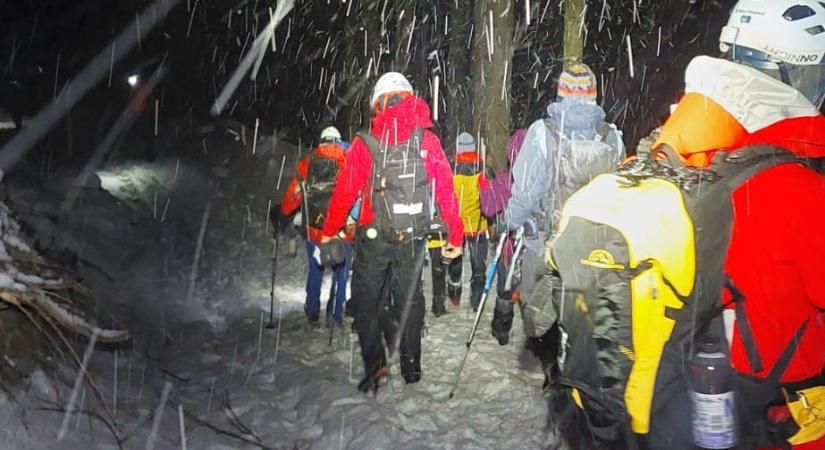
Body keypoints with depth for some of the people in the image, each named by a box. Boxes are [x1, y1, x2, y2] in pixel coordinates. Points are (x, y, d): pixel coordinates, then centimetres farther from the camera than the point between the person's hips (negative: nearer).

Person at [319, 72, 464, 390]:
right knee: (410, 299, 17)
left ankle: (374, 364, 6)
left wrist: (328, 233, 7)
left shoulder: (365, 144, -9)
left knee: (367, 300, 12)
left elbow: (344, 191, -6)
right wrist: (456, 236, 5)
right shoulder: (427, 140, -4)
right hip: (413, 238, 2)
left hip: (373, 237, -2)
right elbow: (446, 190, -3)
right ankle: (411, 365, 23)